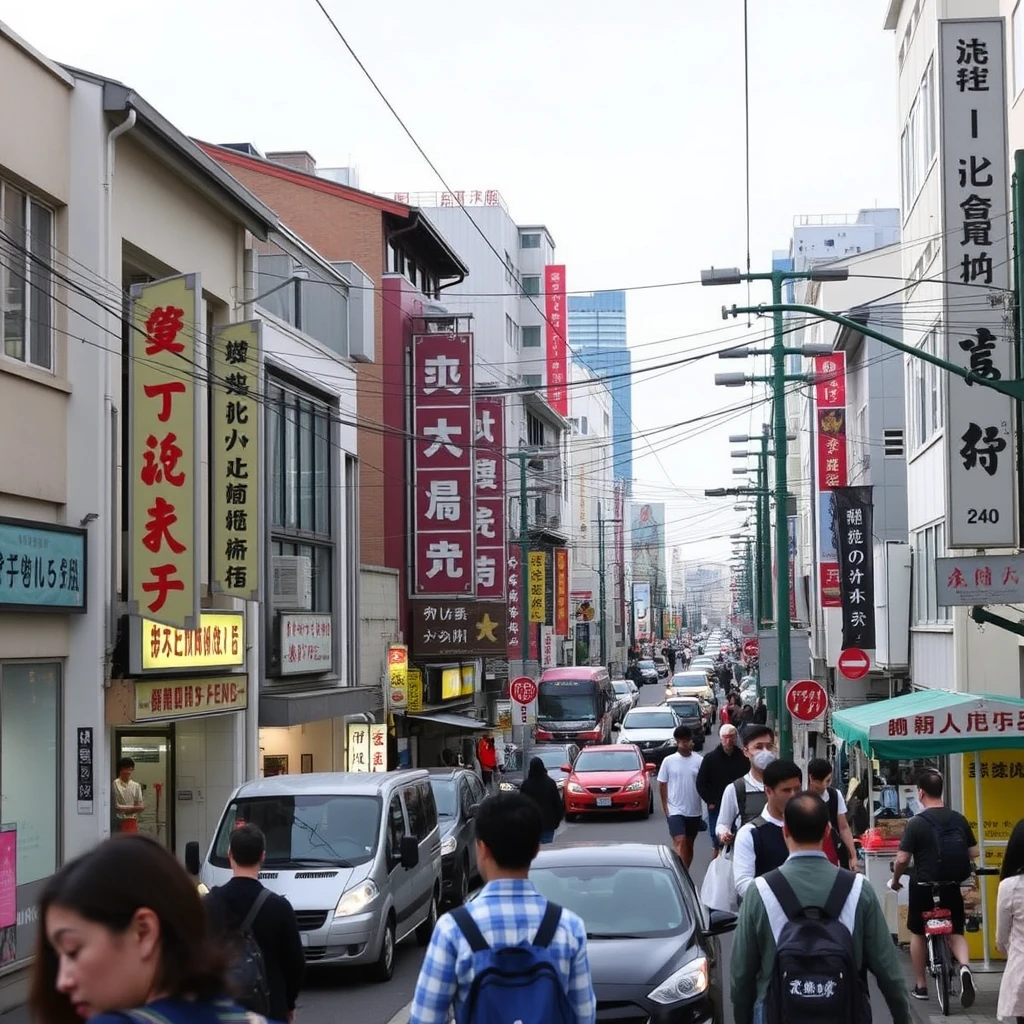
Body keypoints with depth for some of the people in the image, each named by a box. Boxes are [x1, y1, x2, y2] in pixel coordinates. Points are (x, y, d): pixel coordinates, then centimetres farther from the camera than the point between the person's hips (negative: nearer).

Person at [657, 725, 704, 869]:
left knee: (689, 844, 12)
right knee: (680, 841, -16)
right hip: (675, 810, -2)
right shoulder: (669, 761, -2)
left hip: (694, 811, 2)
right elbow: (662, 785, 3)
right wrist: (665, 808, -2)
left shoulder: (699, 761, -1)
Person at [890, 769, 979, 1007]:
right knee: (955, 932, 14)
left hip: (923, 886, -3)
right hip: (952, 886, 3)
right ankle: (964, 966, -16)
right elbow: (973, 852, 6)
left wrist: (895, 879, 4)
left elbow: (902, 859, -15)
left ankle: (920, 986, 23)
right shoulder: (959, 819, -1)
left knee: (917, 933, 17)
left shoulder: (916, 822, -14)